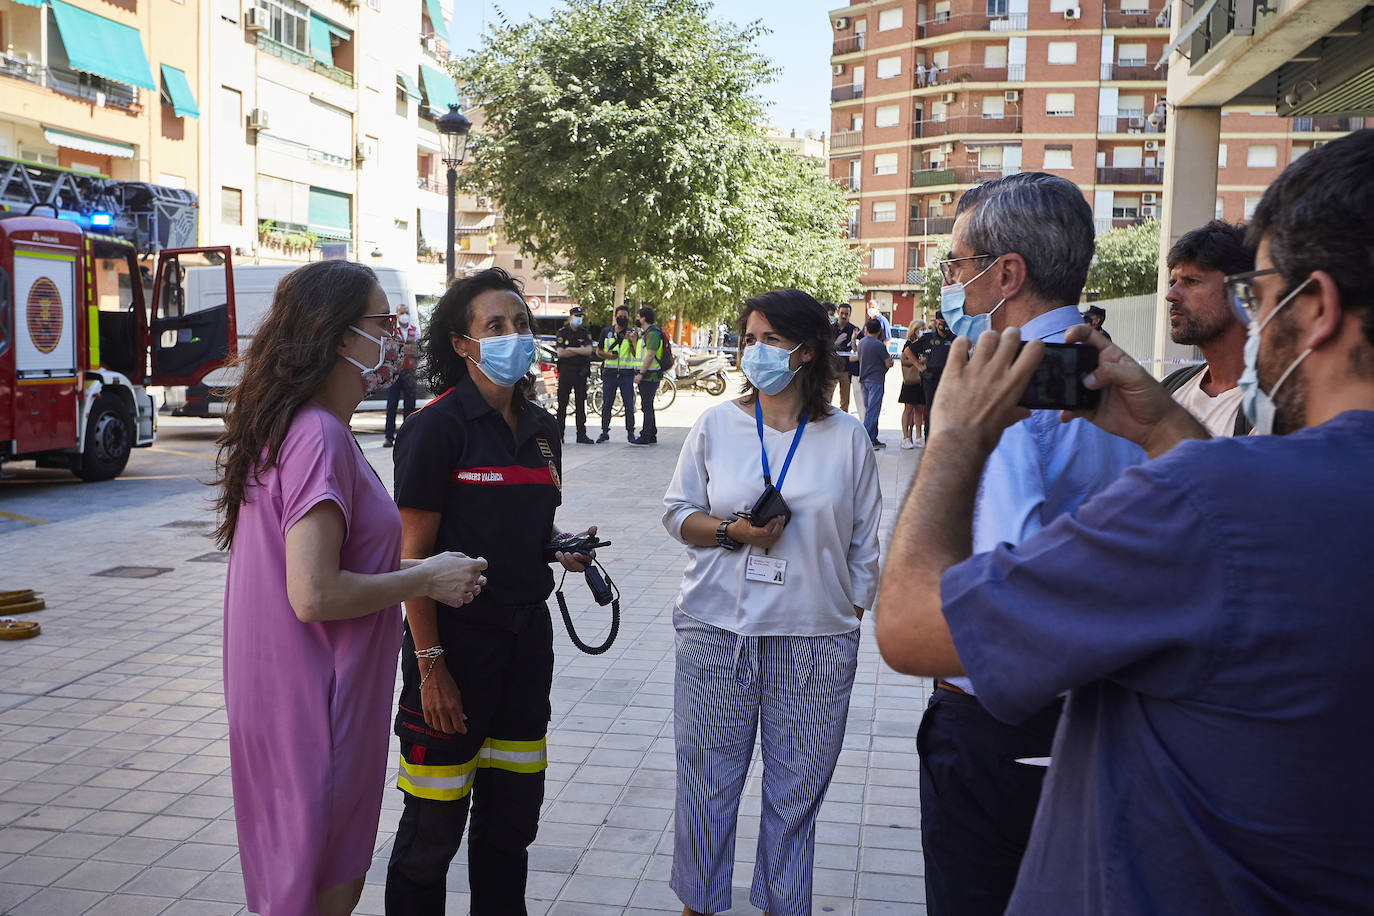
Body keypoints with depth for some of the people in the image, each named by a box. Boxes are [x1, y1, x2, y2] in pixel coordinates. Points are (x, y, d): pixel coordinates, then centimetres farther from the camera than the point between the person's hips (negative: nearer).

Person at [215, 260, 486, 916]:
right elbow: (315, 596, -27)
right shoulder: (319, 436, -22)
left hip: (288, 695, 9)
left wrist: (415, 569, 9)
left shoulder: (286, 426, 10)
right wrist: (427, 579, -15)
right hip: (317, 709, -9)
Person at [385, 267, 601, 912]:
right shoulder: (437, 426, -12)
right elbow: (414, 553, -14)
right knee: (435, 822, 5)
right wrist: (429, 664, -17)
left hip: (527, 634, 6)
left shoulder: (542, 428, 9)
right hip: (455, 636, -6)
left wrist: (561, 547, -1)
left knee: (514, 810, 17)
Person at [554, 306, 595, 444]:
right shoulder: (562, 332, 1)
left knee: (581, 404, 3)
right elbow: (560, 353, -10)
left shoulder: (585, 333, 9)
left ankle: (582, 435, 6)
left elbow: (589, 350, -6)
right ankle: (559, 435, 5)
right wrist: (580, 351, -7)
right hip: (565, 371, -2)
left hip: (581, 372, 2)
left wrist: (570, 349, -10)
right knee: (562, 404, 0)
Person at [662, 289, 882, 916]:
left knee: (796, 787, 9)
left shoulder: (847, 438, 2)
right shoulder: (716, 425, 4)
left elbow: (864, 542, 9)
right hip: (718, 630, 1)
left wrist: (852, 613, 7)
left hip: (816, 640, 0)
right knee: (706, 777, 7)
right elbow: (677, 512, 7)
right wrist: (733, 531, -11)